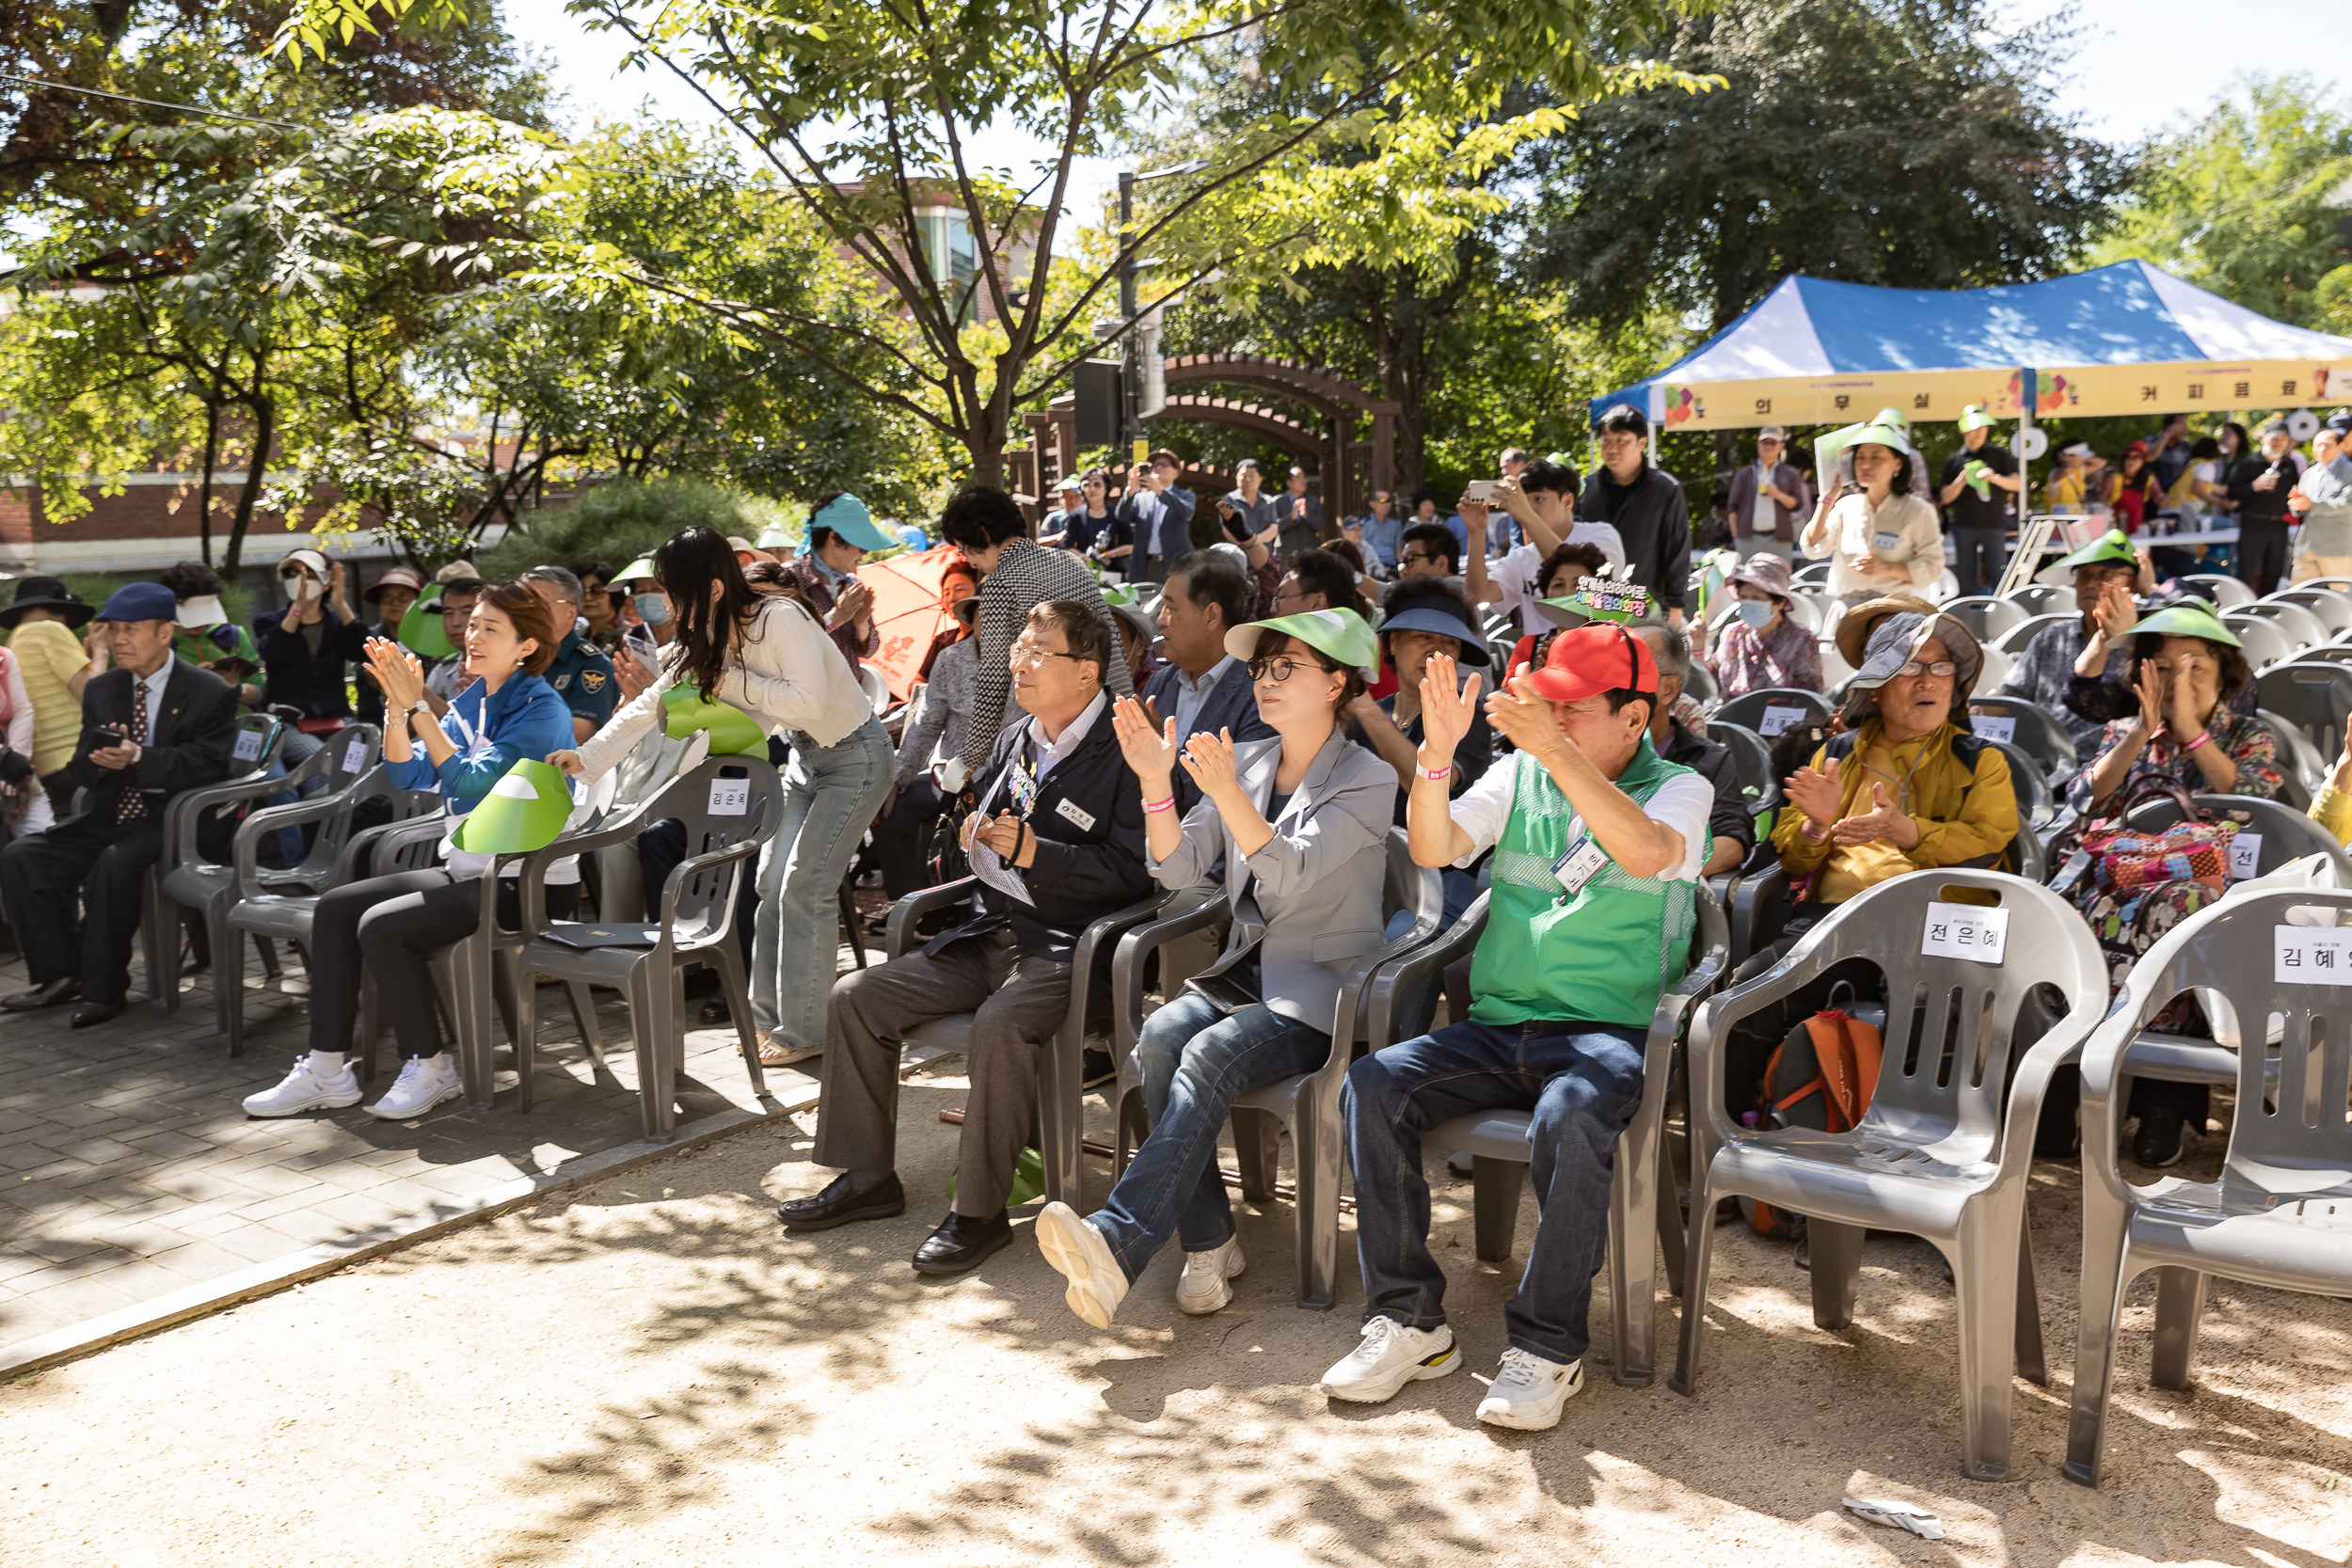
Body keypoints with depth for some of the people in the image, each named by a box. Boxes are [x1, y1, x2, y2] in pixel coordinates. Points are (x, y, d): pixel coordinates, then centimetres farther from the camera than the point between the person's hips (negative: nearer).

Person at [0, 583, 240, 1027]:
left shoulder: (211, 693, -5)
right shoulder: (100, 690, 13)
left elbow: (208, 764, -16)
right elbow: (80, 773, 11)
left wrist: (137, 758, -29)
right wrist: (96, 761, -15)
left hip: (170, 822, -7)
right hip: (108, 818, 7)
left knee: (114, 863, -33)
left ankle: (104, 987, -19)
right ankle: (62, 974, -1)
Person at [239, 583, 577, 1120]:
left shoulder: (541, 709, -13)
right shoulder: (470, 702, 12)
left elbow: (470, 783, -23)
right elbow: (406, 775, 5)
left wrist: (419, 706, -23)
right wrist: (397, 704, -8)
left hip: (530, 883, -9)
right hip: (467, 871, 9)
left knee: (382, 926, -23)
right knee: (335, 907, -1)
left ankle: (430, 1069, -6)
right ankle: (326, 1070, 2)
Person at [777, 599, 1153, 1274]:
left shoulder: (1122, 754, -11)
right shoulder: (1014, 741, 15)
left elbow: (1134, 870, -17)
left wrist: (1035, 853, -19)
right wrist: (977, 834, 8)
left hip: (1068, 948, -8)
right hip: (987, 937, 8)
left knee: (999, 1026, -36)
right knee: (854, 997, -1)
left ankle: (979, 1212, -19)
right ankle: (867, 1177, 10)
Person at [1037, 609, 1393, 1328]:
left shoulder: (1366, 779, -4)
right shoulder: (1246, 761, 13)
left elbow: (1289, 875, -19)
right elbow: (1179, 869, 5)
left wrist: (1228, 794, -33)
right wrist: (1156, 783, -10)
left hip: (1321, 995, -5)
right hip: (1244, 973, 5)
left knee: (1211, 1053, -31)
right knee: (1160, 1037, -25)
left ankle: (1118, 1241, -39)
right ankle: (1210, 1243, -19)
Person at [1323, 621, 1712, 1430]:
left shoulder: (1680, 788, 2)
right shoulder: (1518, 778, 13)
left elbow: (1646, 852, -22)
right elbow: (1432, 849, -1)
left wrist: (1554, 749, -32)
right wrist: (1436, 751, -18)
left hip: (1607, 1030, -4)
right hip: (1499, 1024, 4)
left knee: (1569, 1120, -37)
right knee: (1372, 1084, -20)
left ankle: (1549, 1346, -20)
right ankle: (1409, 1319, -10)